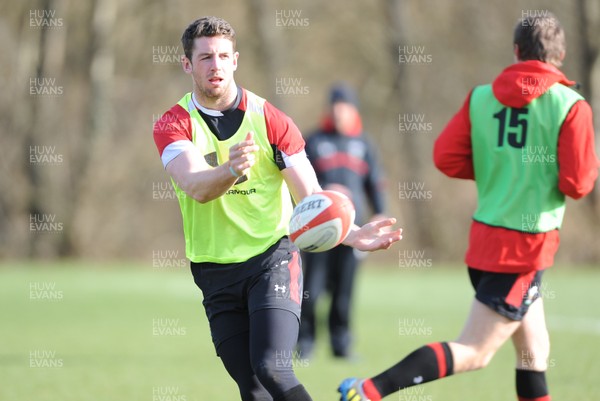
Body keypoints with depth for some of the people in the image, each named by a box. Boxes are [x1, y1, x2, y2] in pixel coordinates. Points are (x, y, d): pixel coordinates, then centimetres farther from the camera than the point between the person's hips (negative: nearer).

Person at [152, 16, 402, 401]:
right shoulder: (174, 124, -3)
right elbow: (196, 188, -22)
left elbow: (310, 196, -7)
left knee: (272, 370, -21)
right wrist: (231, 170, -45)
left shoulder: (269, 119, -4)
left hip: (272, 257, -2)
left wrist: (348, 233, -27)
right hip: (215, 268, 2)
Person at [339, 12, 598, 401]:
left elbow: (446, 157, -1)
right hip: (530, 242, -6)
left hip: (485, 235, 6)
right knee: (472, 353, -6)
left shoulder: (481, 97, 4)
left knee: (535, 351, 17)